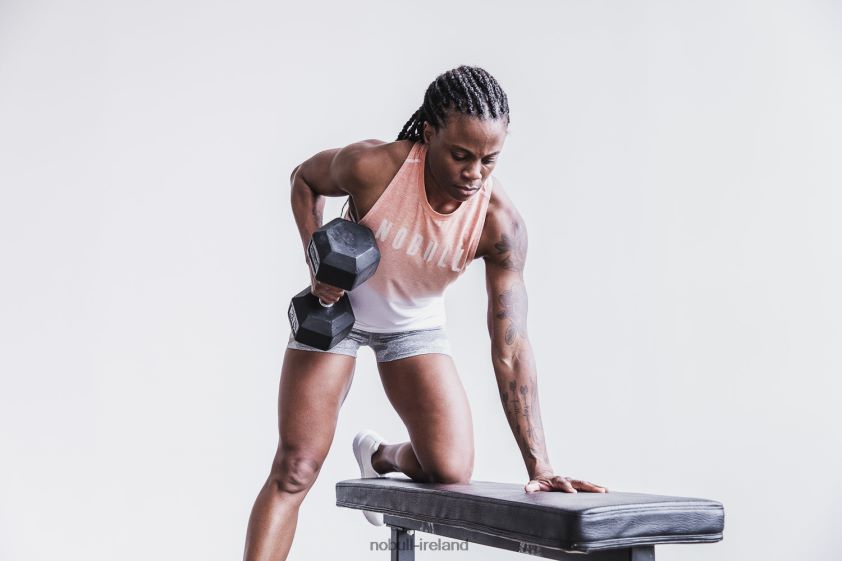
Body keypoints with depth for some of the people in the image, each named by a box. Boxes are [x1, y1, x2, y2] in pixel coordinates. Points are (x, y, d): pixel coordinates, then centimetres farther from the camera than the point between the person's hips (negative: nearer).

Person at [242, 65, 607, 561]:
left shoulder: (500, 223, -29)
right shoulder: (373, 167, -32)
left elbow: (510, 348, -27)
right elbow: (305, 179, -7)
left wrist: (539, 467, -31)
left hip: (416, 325, 2)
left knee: (452, 471, -10)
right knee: (294, 472, -7)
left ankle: (378, 456, 25)